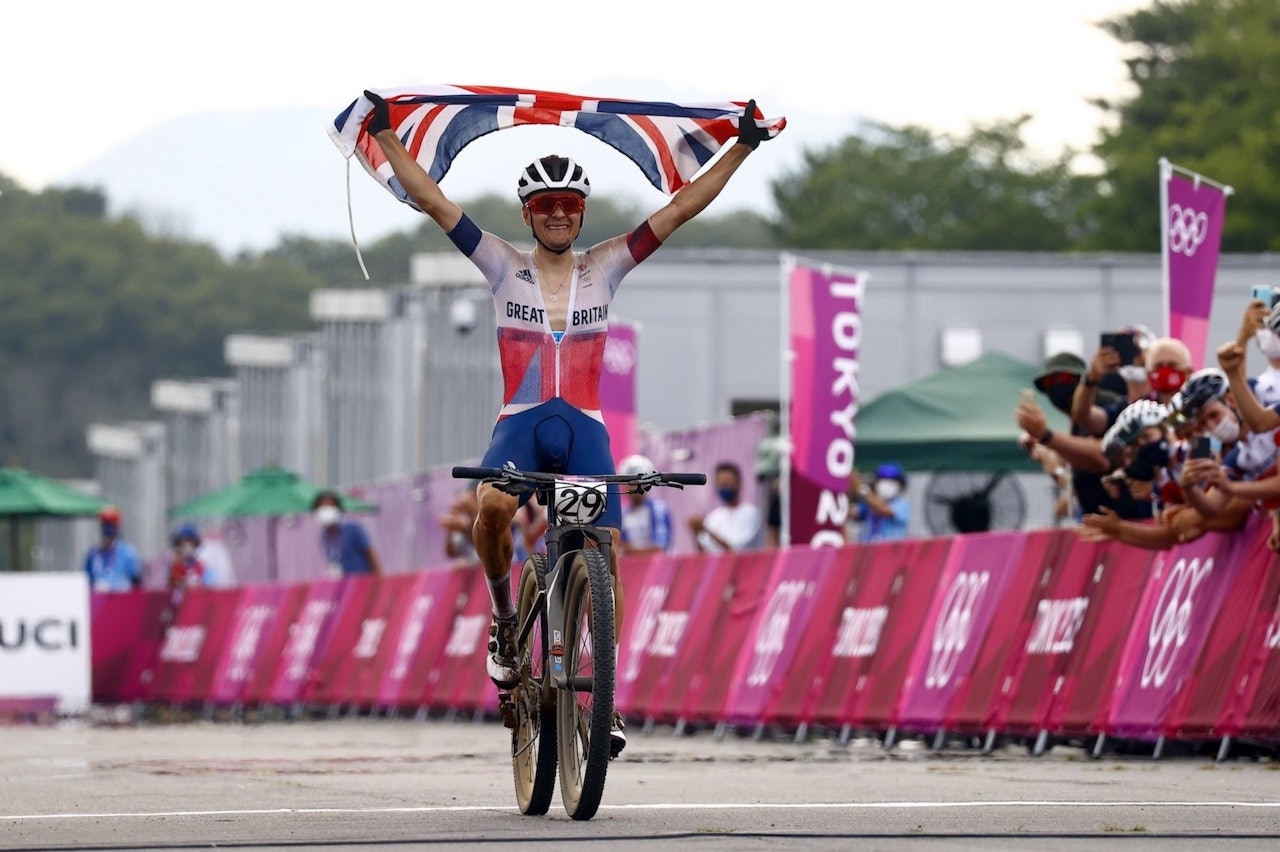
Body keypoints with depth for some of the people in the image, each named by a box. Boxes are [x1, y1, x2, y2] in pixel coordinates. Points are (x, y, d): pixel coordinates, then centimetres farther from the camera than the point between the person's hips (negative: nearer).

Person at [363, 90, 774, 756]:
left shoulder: (604, 267, 11)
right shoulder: (504, 266, 9)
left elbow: (681, 207, 9)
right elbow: (431, 202, 5)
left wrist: (743, 148, 4)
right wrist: (386, 136, -1)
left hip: (584, 426, 1)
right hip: (521, 423, -1)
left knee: (605, 553, -11)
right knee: (492, 505, -33)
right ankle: (503, 617, -6)